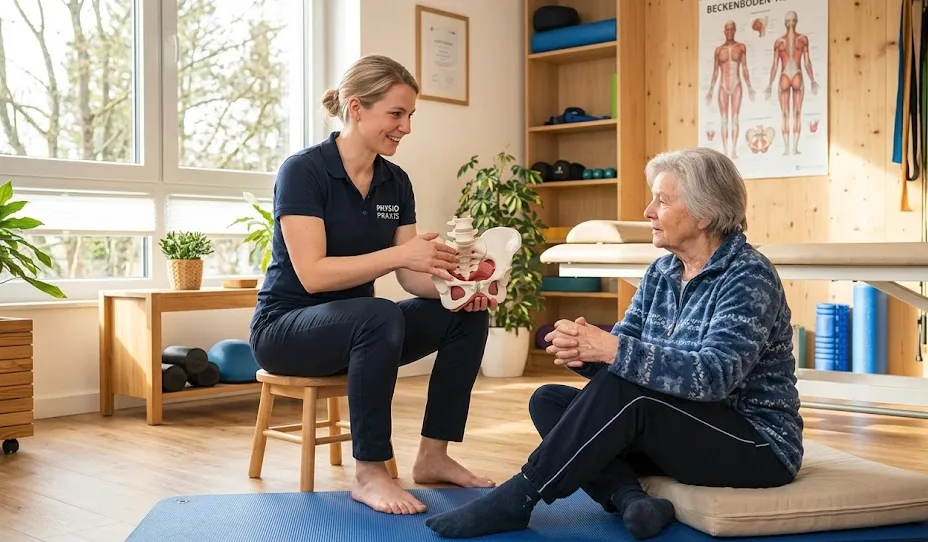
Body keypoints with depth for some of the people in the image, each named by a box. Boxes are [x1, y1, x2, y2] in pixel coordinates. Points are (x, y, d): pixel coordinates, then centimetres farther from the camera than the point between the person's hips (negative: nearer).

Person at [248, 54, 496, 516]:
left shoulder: (395, 182, 2)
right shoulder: (303, 171, -18)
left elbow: (410, 275, -2)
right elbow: (313, 274, -27)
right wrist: (398, 253, -35)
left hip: (357, 325, 7)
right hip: (286, 327, -7)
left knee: (468, 315, -9)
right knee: (380, 316, -36)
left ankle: (433, 456, -2)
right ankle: (368, 473, -23)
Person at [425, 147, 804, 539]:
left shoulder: (749, 276, -17)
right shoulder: (661, 272, 6)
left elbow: (713, 375, -30)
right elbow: (621, 350, -1)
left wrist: (613, 350, -35)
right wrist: (584, 350, -25)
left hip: (758, 445, -8)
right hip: (682, 430, 8)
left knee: (621, 388, -31)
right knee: (549, 401, -4)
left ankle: (516, 499, -20)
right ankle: (630, 499, -25)